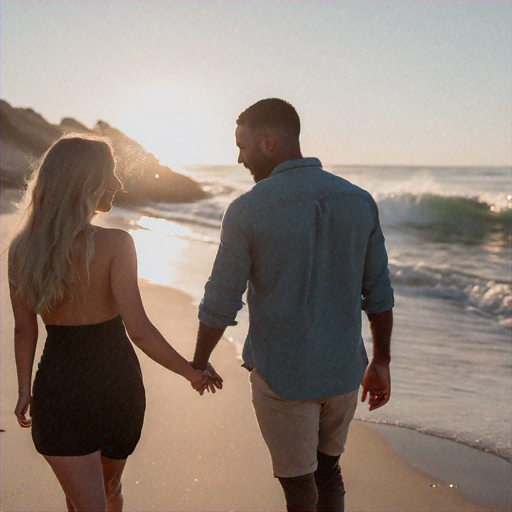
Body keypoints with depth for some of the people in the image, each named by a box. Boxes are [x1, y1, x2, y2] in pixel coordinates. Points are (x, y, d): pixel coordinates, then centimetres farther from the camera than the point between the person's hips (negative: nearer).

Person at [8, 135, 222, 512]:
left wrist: (25, 391, 14)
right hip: (116, 382, -1)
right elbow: (139, 329, -21)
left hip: (57, 387, 1)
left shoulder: (21, 249, -5)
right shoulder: (115, 245, -17)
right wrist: (192, 373, -9)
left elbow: (24, 330, 2)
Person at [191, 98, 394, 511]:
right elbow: (379, 295, 3)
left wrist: (198, 363, 7)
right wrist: (381, 362, 14)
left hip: (283, 378, -4)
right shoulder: (360, 202, -2)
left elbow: (220, 304, -10)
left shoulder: (247, 211, -15)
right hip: (344, 370, 4)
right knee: (328, 469, 25)